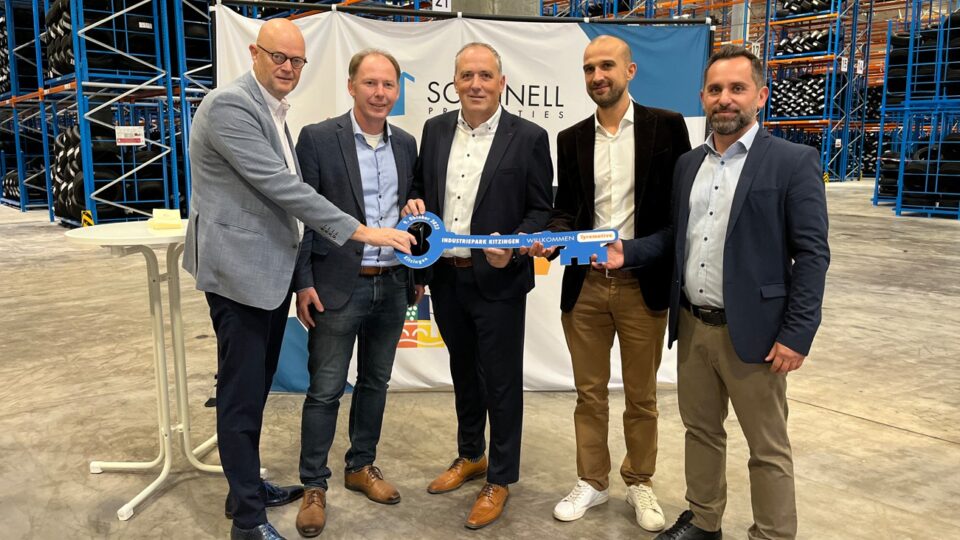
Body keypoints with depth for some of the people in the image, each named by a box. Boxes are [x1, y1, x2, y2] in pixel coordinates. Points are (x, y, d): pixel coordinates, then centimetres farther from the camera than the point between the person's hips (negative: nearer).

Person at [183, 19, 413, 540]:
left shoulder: (275, 110, 14)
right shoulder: (229, 104, -15)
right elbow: (279, 183, -24)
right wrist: (359, 230, -24)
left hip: (271, 268, 9)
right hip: (240, 269, -9)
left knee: (256, 388, 17)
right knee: (241, 394, 0)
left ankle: (246, 486, 32)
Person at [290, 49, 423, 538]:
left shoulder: (405, 143, 8)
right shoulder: (318, 138, -7)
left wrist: (417, 273, 13)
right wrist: (303, 283, -11)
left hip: (392, 286, 5)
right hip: (338, 287, -5)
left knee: (375, 382, 15)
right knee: (325, 389, 3)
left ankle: (362, 466, 33)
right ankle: (314, 485, 18)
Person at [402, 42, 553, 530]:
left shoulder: (529, 138, -7)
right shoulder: (435, 130, 6)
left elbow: (541, 210, -5)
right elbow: (422, 188, 15)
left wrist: (513, 247, -22)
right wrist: (415, 204, -7)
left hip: (498, 281, -5)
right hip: (446, 277, 5)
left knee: (501, 381, 6)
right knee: (463, 373, 21)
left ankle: (499, 480, 24)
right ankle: (470, 456, 41)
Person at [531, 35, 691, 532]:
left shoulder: (666, 126, -2)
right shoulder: (571, 139, 8)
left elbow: (682, 206, -4)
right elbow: (565, 209, 9)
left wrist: (635, 251, -16)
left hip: (642, 284, -2)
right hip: (584, 283, 3)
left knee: (641, 395, 12)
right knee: (589, 393, 12)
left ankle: (639, 483, 30)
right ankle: (592, 481, 29)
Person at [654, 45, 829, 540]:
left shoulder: (794, 162, -8)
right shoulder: (687, 164, 9)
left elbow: (812, 254, -11)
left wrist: (796, 335, -15)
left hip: (752, 331, -5)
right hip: (692, 326, 6)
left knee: (768, 449, 7)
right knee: (700, 430, 18)